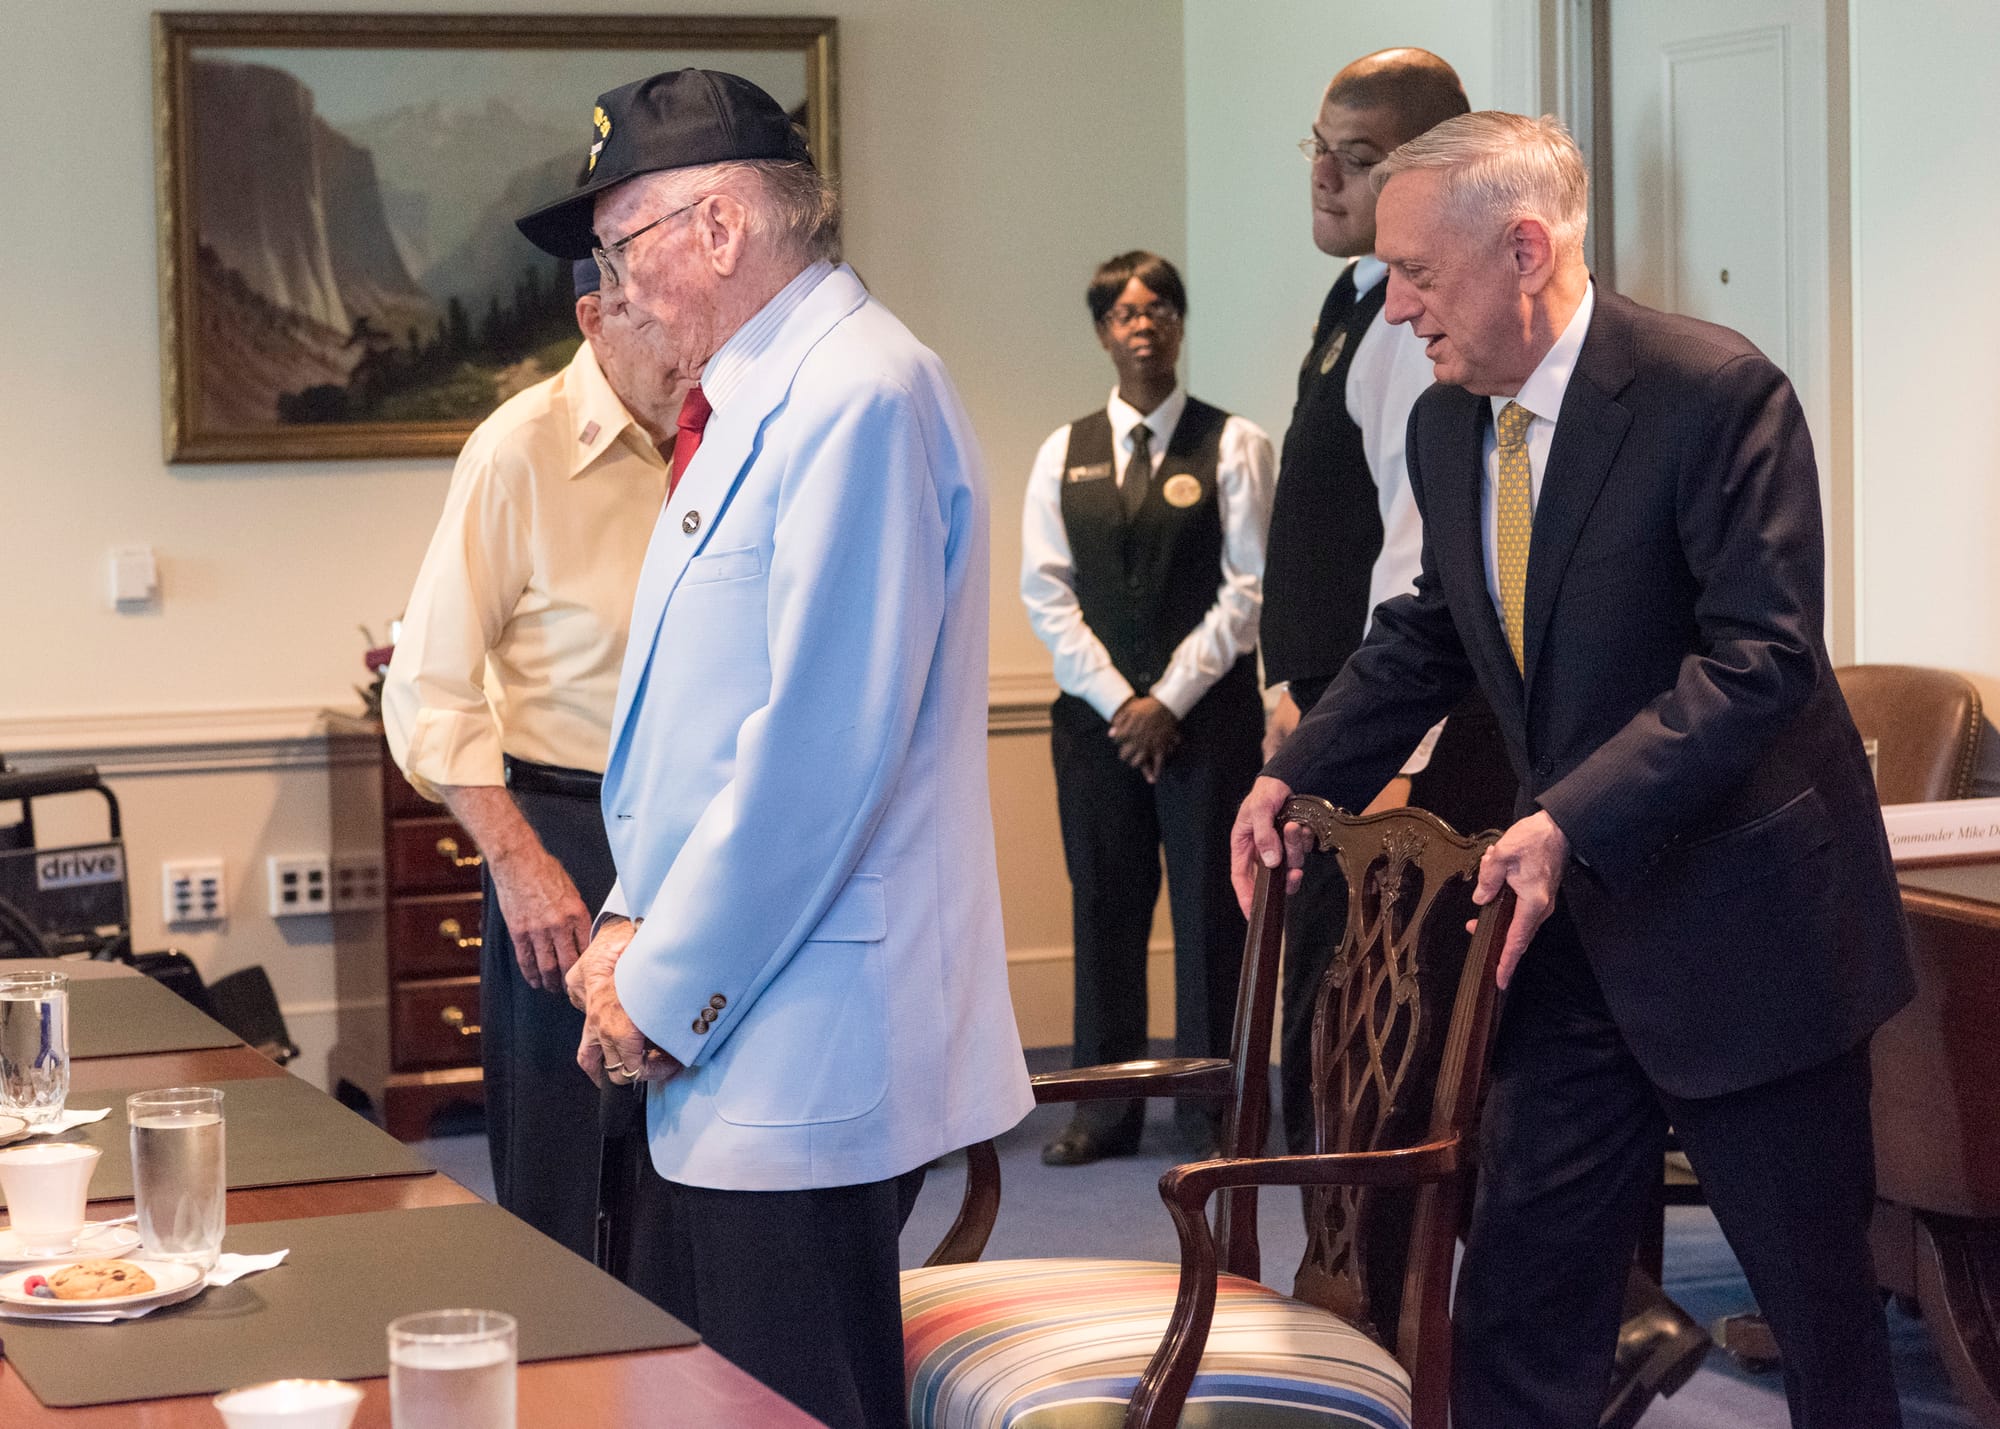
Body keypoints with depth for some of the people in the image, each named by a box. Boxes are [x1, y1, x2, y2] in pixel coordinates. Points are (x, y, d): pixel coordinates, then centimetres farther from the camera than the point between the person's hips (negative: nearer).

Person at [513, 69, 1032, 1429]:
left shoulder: (858, 399, -17)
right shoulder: (753, 403, 16)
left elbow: (815, 750, -22)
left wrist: (664, 990, -15)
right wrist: (632, 924, 10)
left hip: (812, 1052, -10)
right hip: (724, 1042, 10)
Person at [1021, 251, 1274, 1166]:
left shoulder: (1233, 445, 2)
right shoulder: (1064, 453, 10)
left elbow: (1250, 585, -4)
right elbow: (1044, 587, 5)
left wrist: (1171, 698, -10)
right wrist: (1116, 699, -6)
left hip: (1207, 707, -2)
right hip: (1095, 709, 3)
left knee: (1210, 907, -1)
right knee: (1104, 907, 3)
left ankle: (1210, 1108, 5)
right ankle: (1106, 1107, 9)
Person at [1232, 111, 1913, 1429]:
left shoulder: (1716, 392, -18)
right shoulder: (1447, 425, 5)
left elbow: (1763, 655, -24)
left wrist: (1573, 820, -31)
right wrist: (1299, 774, 7)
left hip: (1742, 918, -6)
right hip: (1574, 924, 7)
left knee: (1821, 1301, 6)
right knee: (1518, 1292, 8)